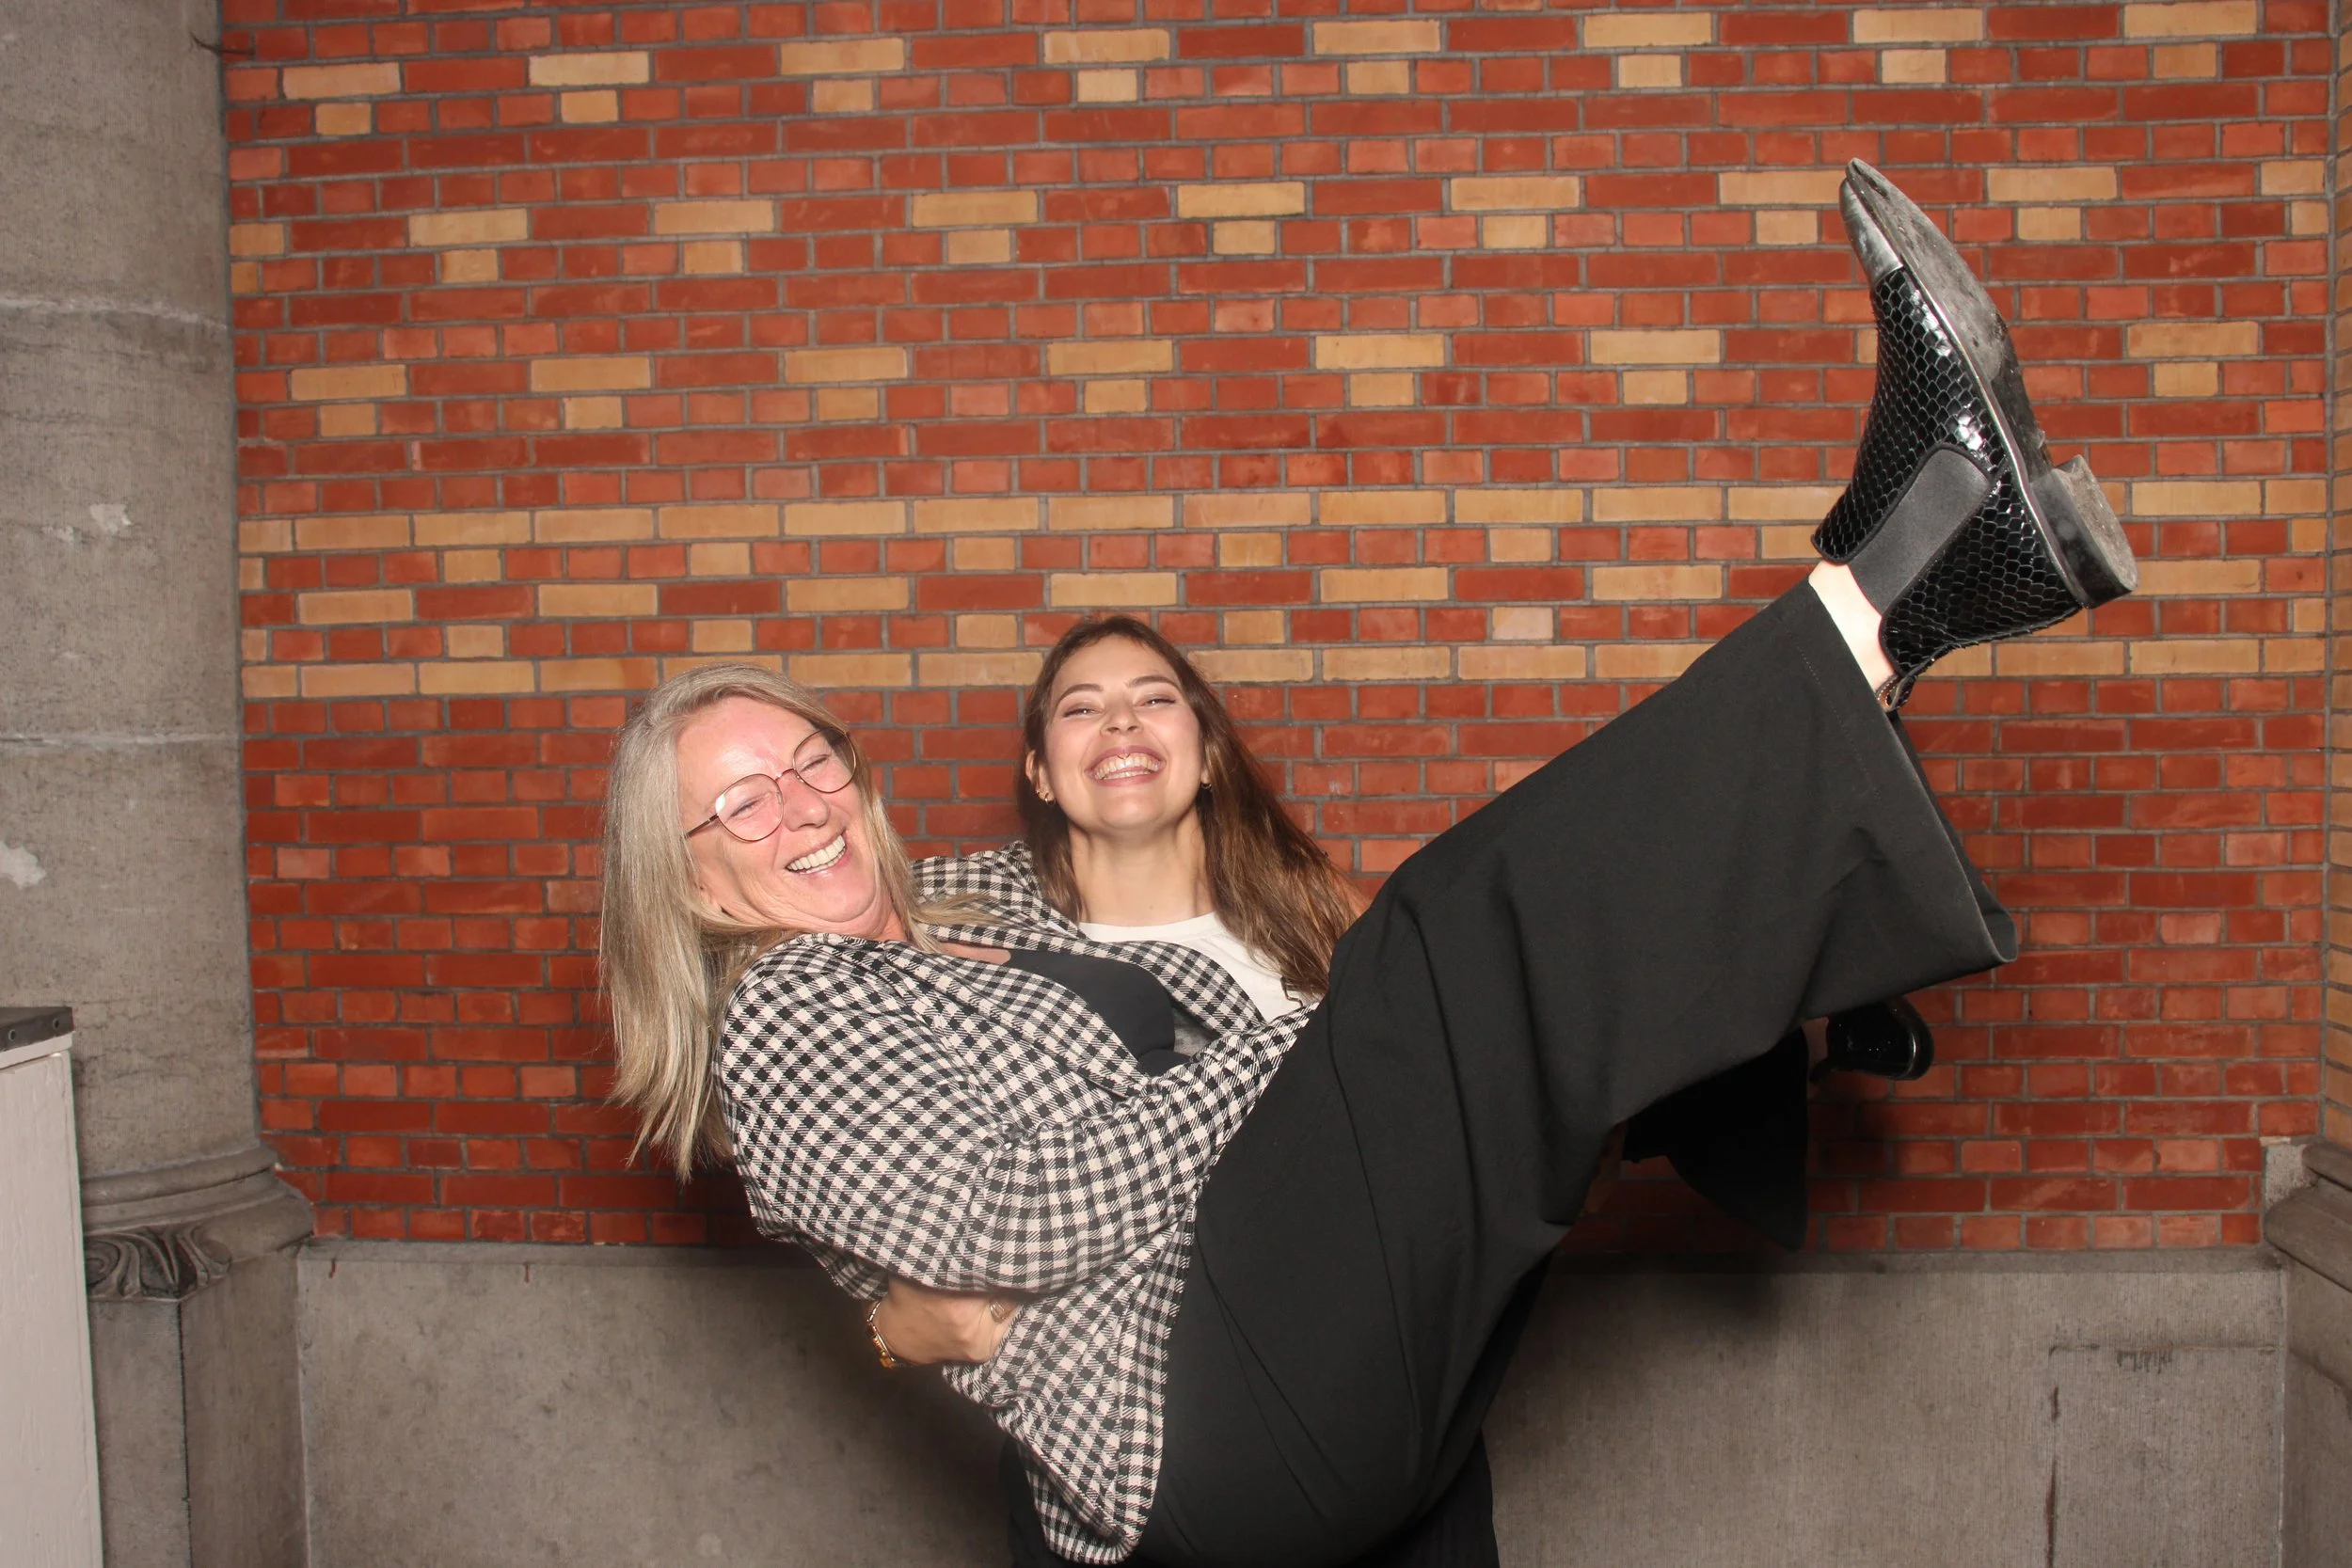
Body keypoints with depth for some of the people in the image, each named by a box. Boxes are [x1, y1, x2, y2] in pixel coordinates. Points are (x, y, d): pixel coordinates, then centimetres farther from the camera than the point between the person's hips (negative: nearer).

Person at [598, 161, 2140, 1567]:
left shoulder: (984, 939, 25)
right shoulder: (780, 1024, 0)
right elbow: (1026, 1217, -14)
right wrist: (1326, 1040, -10)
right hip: (1215, 1413, -8)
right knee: (1455, 938, -23)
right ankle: (1895, 581, -16)